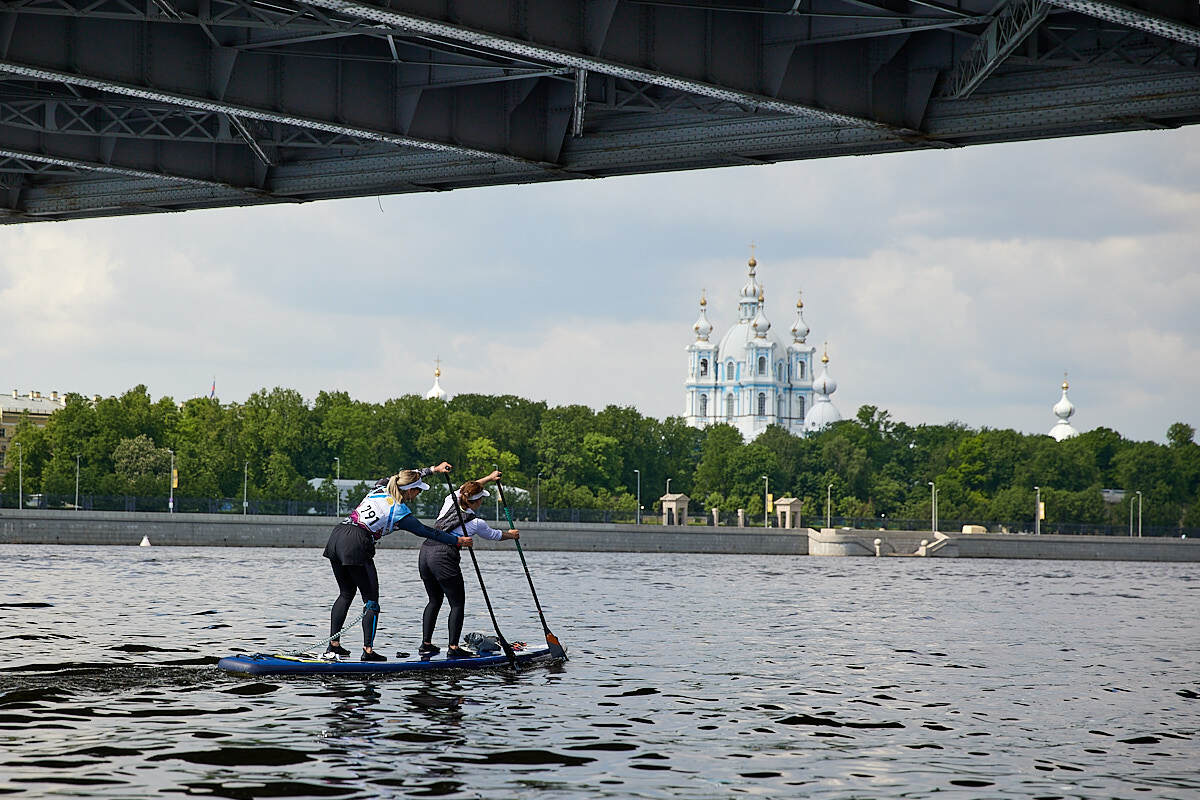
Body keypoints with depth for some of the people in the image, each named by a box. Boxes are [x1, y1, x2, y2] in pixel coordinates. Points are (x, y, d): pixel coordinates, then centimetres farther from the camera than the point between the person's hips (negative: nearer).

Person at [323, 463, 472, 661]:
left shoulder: (380, 487, 14)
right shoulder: (399, 511, -4)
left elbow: (403, 477, 34)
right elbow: (426, 532, 4)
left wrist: (433, 469, 43)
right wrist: (457, 541, 14)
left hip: (337, 535, 8)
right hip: (356, 545, -8)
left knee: (346, 593, 18)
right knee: (371, 599, 1)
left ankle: (333, 645, 13)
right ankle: (368, 650, -7)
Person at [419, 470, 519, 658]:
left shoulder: (450, 502, 11)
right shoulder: (476, 523, -2)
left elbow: (463, 490, 34)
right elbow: (494, 535, 18)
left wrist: (489, 478, 44)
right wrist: (511, 535, 40)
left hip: (425, 551, 7)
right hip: (444, 558, -7)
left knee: (435, 600, 19)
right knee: (457, 604, 3)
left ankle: (426, 644, 18)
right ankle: (453, 648, -3)